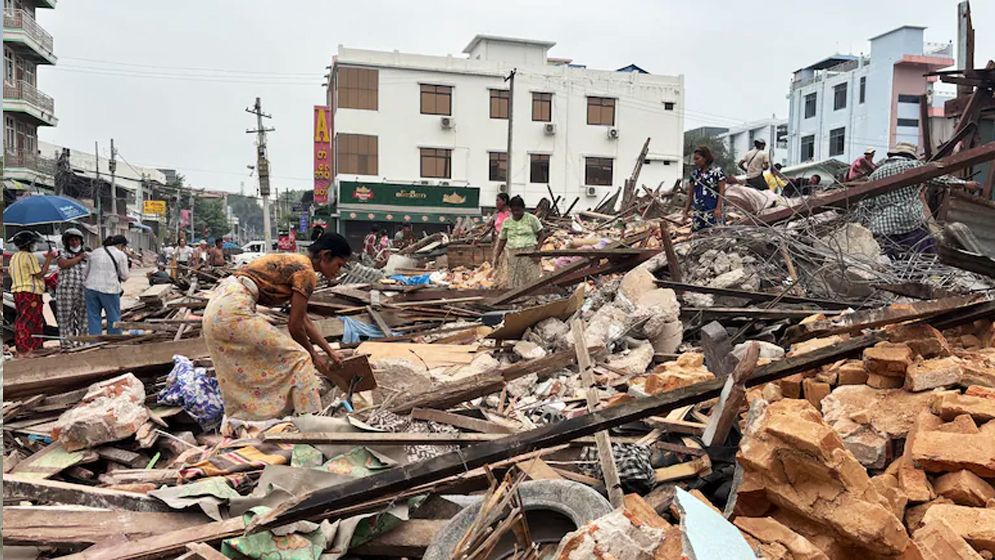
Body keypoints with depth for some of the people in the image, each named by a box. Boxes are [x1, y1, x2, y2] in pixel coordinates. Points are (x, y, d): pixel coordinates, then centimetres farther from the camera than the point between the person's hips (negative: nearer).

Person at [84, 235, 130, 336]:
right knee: (114, 318, 5)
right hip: (109, 289, -5)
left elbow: (87, 272, 19)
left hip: (91, 287, 5)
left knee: (93, 317, 8)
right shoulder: (121, 255, -2)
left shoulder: (94, 252, 15)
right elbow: (124, 276, 0)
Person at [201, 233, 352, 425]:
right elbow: (295, 326, -6)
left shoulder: (295, 263, 20)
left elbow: (304, 320, 25)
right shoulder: (306, 272, -8)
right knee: (296, 357, -3)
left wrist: (331, 352, 26)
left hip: (218, 306, 10)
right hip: (234, 311, -10)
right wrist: (314, 355, 10)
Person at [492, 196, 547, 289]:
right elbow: (502, 240, 14)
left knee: (531, 280, -7)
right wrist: (496, 257, 7)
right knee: (514, 283, 0)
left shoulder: (532, 219, 1)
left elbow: (542, 234, 2)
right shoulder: (507, 222, 10)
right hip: (513, 255, 3)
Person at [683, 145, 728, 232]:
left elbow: (722, 191, -6)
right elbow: (690, 194, 13)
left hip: (712, 211, -5)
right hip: (697, 213, 5)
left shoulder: (717, 172, -4)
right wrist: (686, 211, 8)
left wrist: (718, 208, -15)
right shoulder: (694, 174, 11)